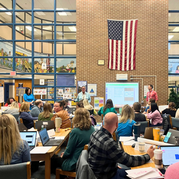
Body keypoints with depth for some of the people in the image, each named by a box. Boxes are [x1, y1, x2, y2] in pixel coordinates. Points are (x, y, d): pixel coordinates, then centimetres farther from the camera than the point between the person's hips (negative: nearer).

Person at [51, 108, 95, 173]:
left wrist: (63, 155, 7)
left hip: (74, 165, -7)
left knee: (54, 160, 15)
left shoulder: (75, 131, -25)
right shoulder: (92, 129, -4)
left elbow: (68, 151, -16)